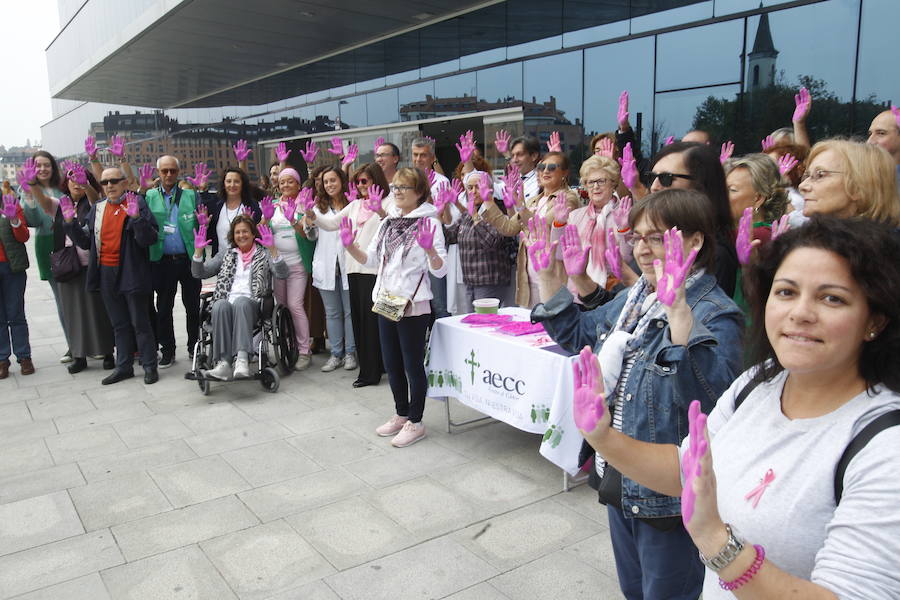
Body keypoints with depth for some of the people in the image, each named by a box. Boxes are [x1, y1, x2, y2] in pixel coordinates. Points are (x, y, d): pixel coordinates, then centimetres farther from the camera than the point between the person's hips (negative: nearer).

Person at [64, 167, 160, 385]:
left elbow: (150, 239, -14)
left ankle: (150, 366, 10)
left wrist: (136, 217, -27)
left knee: (139, 322, 1)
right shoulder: (97, 208, 12)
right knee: (119, 324, 13)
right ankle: (124, 366, 22)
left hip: (131, 273, -6)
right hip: (106, 274, 6)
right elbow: (85, 242, 12)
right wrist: (70, 222, 0)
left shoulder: (137, 203, -6)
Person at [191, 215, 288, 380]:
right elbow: (200, 273, 22)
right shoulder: (226, 252, 26)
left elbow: (282, 274, -3)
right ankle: (223, 363, -43)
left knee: (241, 302, -37)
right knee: (221, 305, -33)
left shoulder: (264, 253, 16)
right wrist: (198, 251, 6)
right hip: (227, 301, 2)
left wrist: (272, 249, -16)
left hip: (251, 305, -2)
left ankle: (242, 359, -50)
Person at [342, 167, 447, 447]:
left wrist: (429, 249, -34)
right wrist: (350, 246, -2)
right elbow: (371, 260, 14)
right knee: (392, 365, 16)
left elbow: (440, 270, -15)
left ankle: (415, 422, 18)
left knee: (413, 365, 4)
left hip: (413, 306, -7)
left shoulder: (429, 223, -10)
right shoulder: (388, 222, 11)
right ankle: (401, 415, 32)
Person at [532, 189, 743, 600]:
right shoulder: (632, 298, 5)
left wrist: (678, 309, -47)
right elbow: (576, 333, 17)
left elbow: (711, 392, -38)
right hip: (620, 475, 8)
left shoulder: (715, 313, -21)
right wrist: (547, 275, 6)